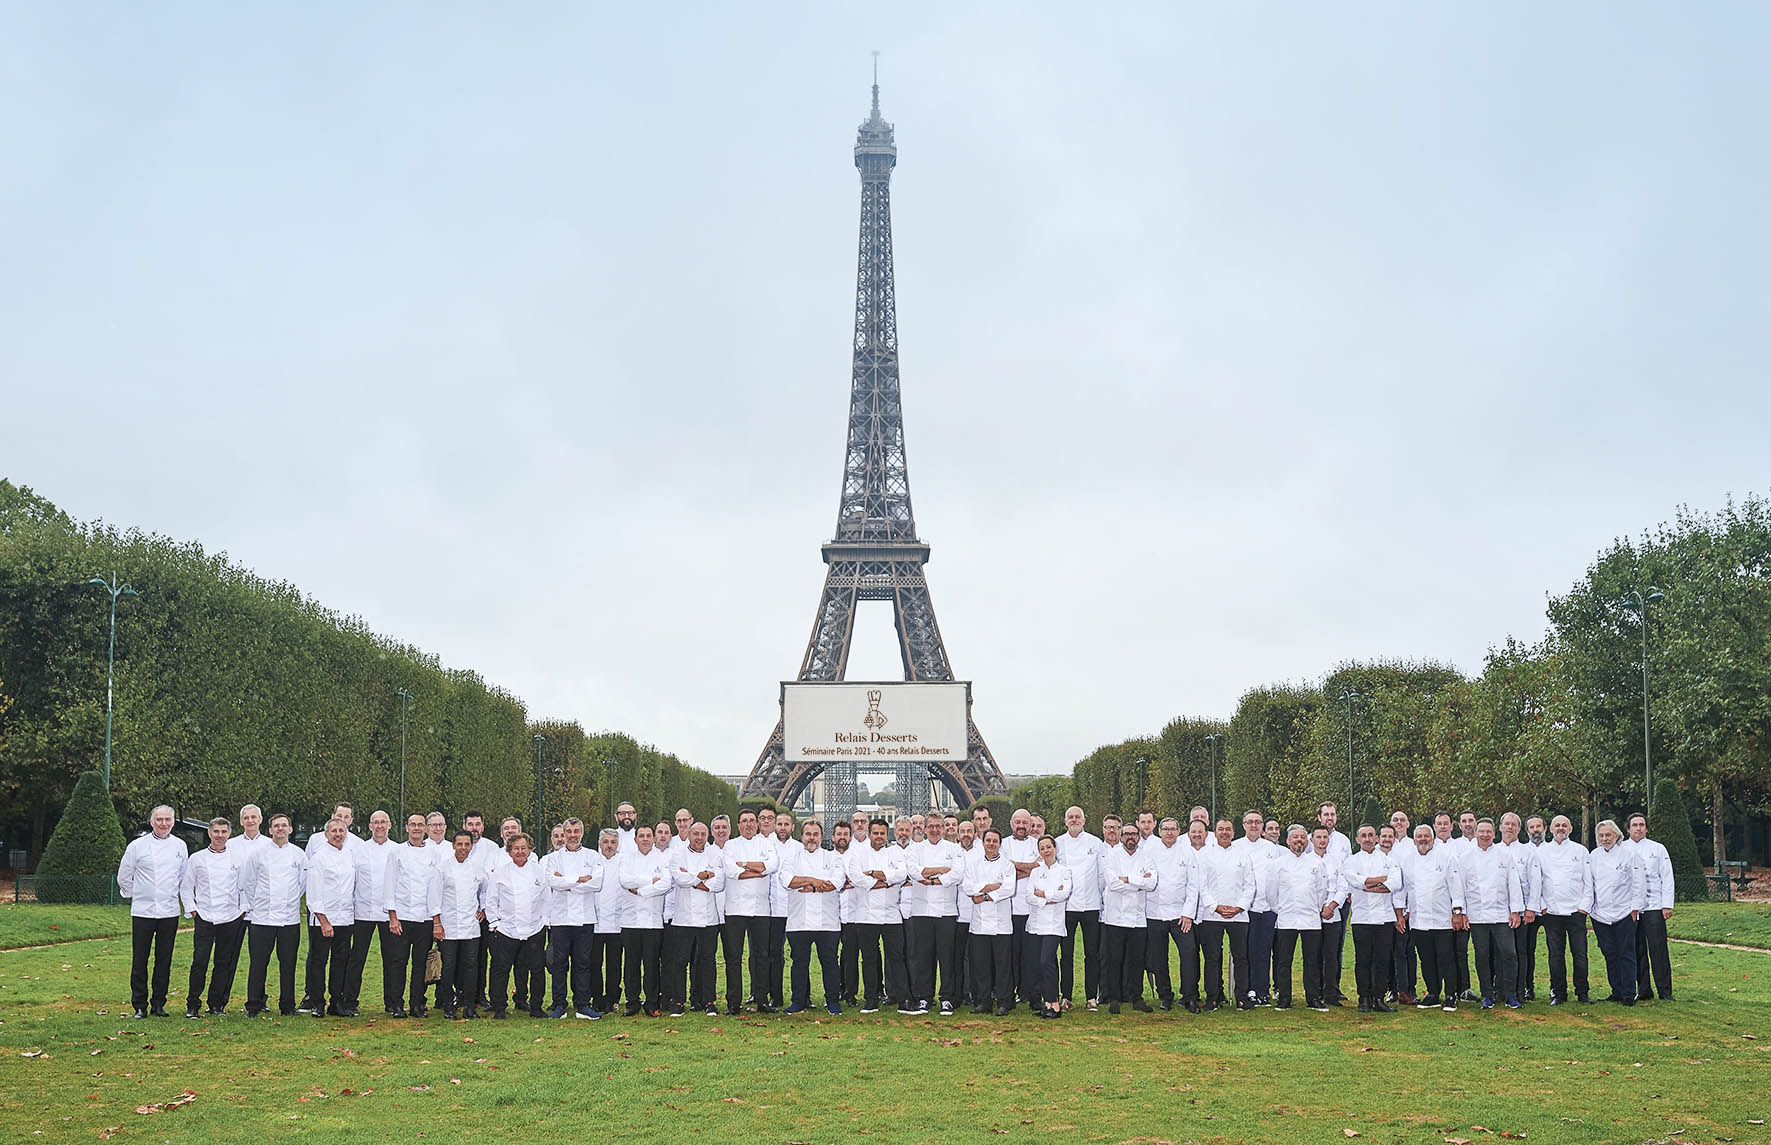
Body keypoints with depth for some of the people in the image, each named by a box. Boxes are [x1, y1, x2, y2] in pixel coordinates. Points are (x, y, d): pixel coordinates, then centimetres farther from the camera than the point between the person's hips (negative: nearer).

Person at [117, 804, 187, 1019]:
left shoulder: (180, 846, 7)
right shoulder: (137, 846, 0)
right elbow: (124, 876, 9)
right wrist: (135, 896, 11)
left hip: (169, 912, 2)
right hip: (143, 911, -2)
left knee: (164, 960, 5)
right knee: (139, 961, -1)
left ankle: (158, 1003, 13)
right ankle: (140, 1005, 7)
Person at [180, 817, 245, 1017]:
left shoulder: (237, 858, 7)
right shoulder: (197, 858, 6)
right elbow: (186, 886, 11)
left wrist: (244, 909, 4)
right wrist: (191, 908, 2)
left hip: (231, 918, 1)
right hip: (205, 917, -1)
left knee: (224, 963, 4)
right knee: (200, 961, -9)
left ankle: (217, 1004, 15)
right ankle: (192, 1004, 1)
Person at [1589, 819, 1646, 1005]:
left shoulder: (1629, 854, -2)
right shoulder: (1593, 856, 10)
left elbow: (1639, 883, -1)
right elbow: (1588, 883, 16)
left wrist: (1635, 907, -4)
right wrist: (1587, 906, 10)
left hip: (1624, 913, -4)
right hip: (1600, 914, 4)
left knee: (1626, 955, -2)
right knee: (1610, 955, 8)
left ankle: (1629, 994, 2)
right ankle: (1617, 992, 15)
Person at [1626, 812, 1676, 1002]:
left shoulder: (1658, 849, 8)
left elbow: (1667, 878, 5)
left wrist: (1667, 905, -3)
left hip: (1654, 907, -1)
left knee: (1658, 949, -4)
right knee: (1637, 951, 4)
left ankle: (1665, 991, 2)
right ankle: (1643, 990, 11)